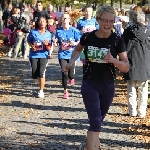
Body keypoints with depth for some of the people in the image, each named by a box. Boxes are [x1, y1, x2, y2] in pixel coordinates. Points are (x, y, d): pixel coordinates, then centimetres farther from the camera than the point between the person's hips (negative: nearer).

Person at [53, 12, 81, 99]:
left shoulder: (74, 30, -4)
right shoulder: (59, 31, 1)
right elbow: (56, 44, 9)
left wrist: (74, 43, -21)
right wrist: (55, 42, -13)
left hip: (72, 54, -1)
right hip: (62, 54, 1)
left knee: (71, 74, -2)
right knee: (64, 73, -6)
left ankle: (72, 78, 38)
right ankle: (65, 91, 11)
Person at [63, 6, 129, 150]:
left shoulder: (117, 40, -10)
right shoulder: (87, 37, -7)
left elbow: (126, 67, -10)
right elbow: (78, 49, 18)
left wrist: (113, 60, -28)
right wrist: (71, 62, 2)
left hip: (108, 86, 1)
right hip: (89, 84, -1)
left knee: (98, 120, 19)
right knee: (95, 120, -16)